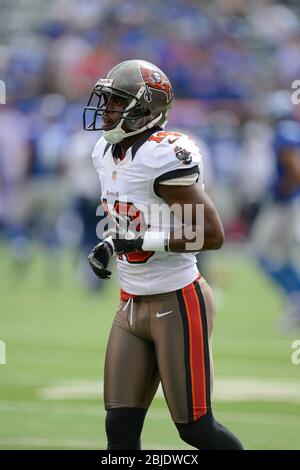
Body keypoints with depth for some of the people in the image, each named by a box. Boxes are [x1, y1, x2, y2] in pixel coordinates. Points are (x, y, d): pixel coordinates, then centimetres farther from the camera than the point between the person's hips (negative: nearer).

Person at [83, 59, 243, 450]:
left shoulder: (164, 155, -20)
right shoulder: (107, 153, 8)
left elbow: (212, 234, -21)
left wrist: (143, 240, -26)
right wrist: (108, 246, 5)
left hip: (177, 303, -8)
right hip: (133, 305, 8)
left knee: (195, 428, 1)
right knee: (120, 428, 3)